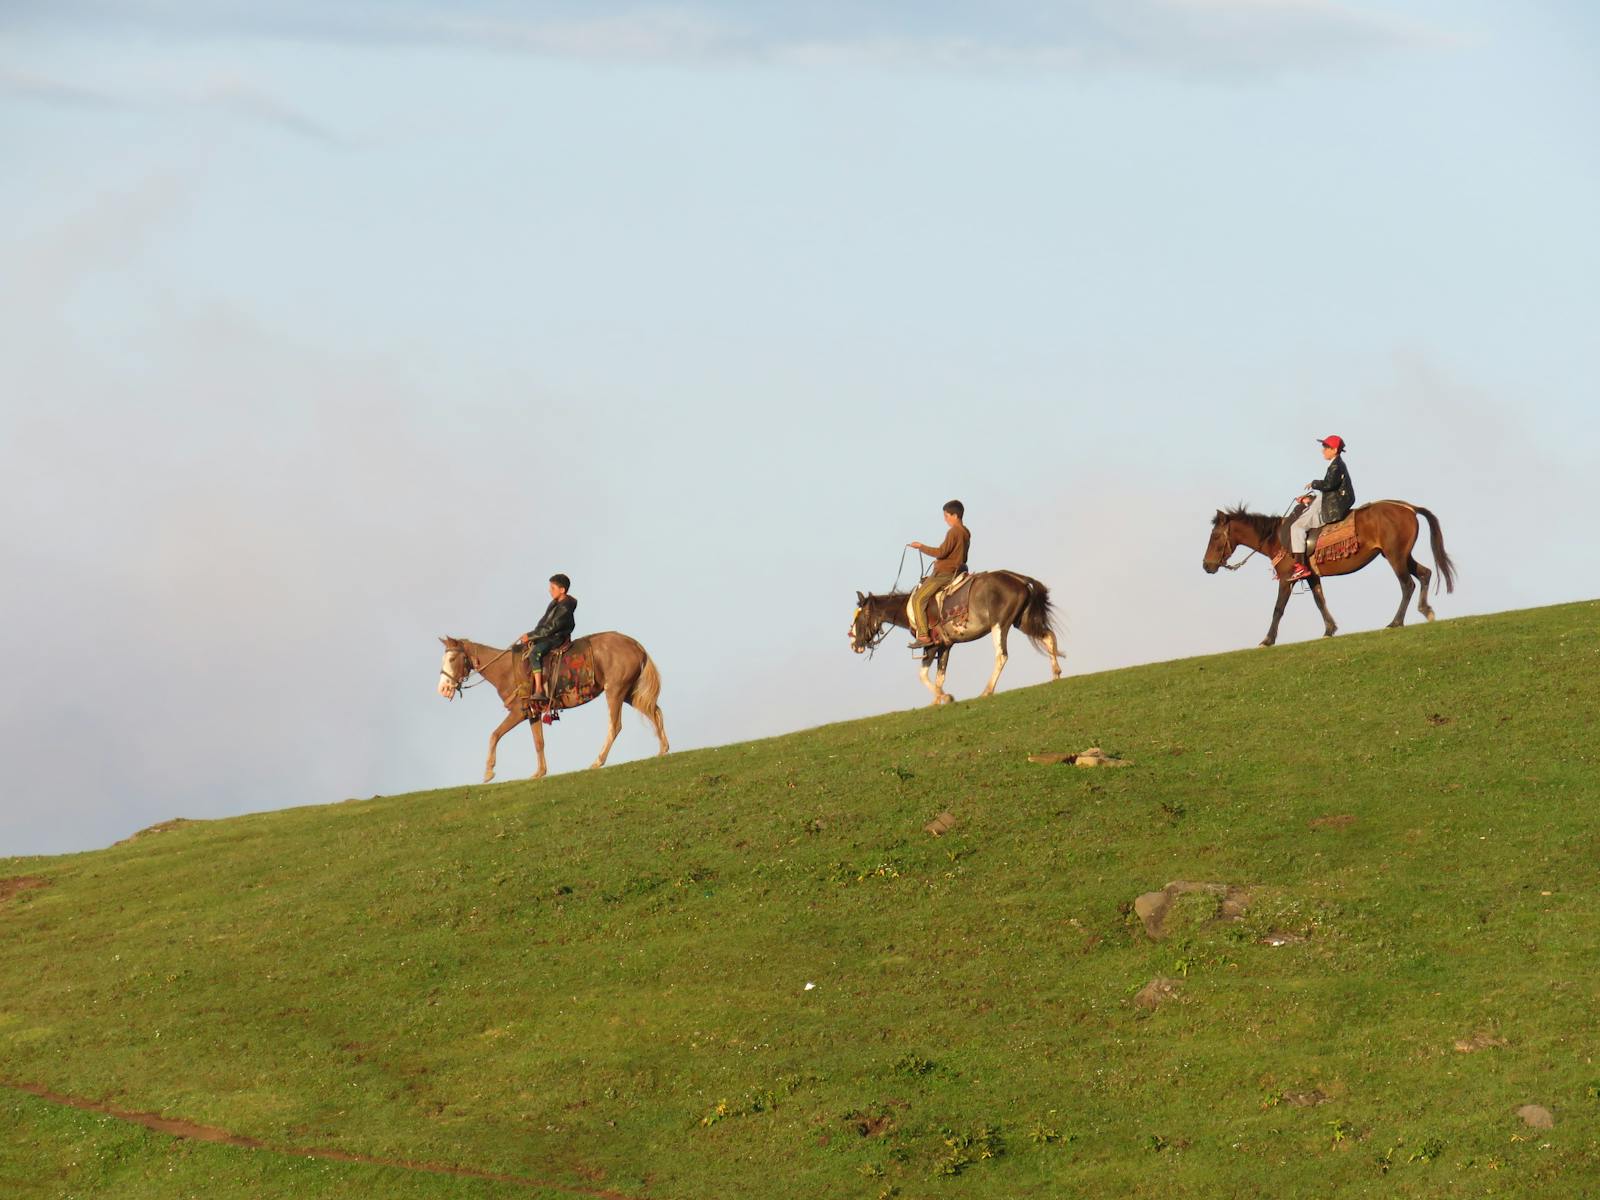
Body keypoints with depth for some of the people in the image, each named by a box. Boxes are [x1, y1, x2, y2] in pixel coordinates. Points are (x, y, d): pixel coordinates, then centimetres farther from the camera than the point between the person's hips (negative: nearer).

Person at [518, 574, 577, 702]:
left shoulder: (564, 608, -20)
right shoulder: (554, 603, 12)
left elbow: (550, 628, -23)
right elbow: (543, 621, 16)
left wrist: (530, 636, -20)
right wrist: (531, 635, 4)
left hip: (556, 638, -11)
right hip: (545, 636, 11)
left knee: (534, 653, -33)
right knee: (518, 647, 13)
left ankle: (539, 691, -38)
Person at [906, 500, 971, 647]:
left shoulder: (953, 532, -17)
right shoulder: (966, 533, 12)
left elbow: (941, 552, -24)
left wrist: (921, 547, -14)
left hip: (944, 573, -10)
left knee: (917, 599, -10)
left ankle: (924, 636, -17)